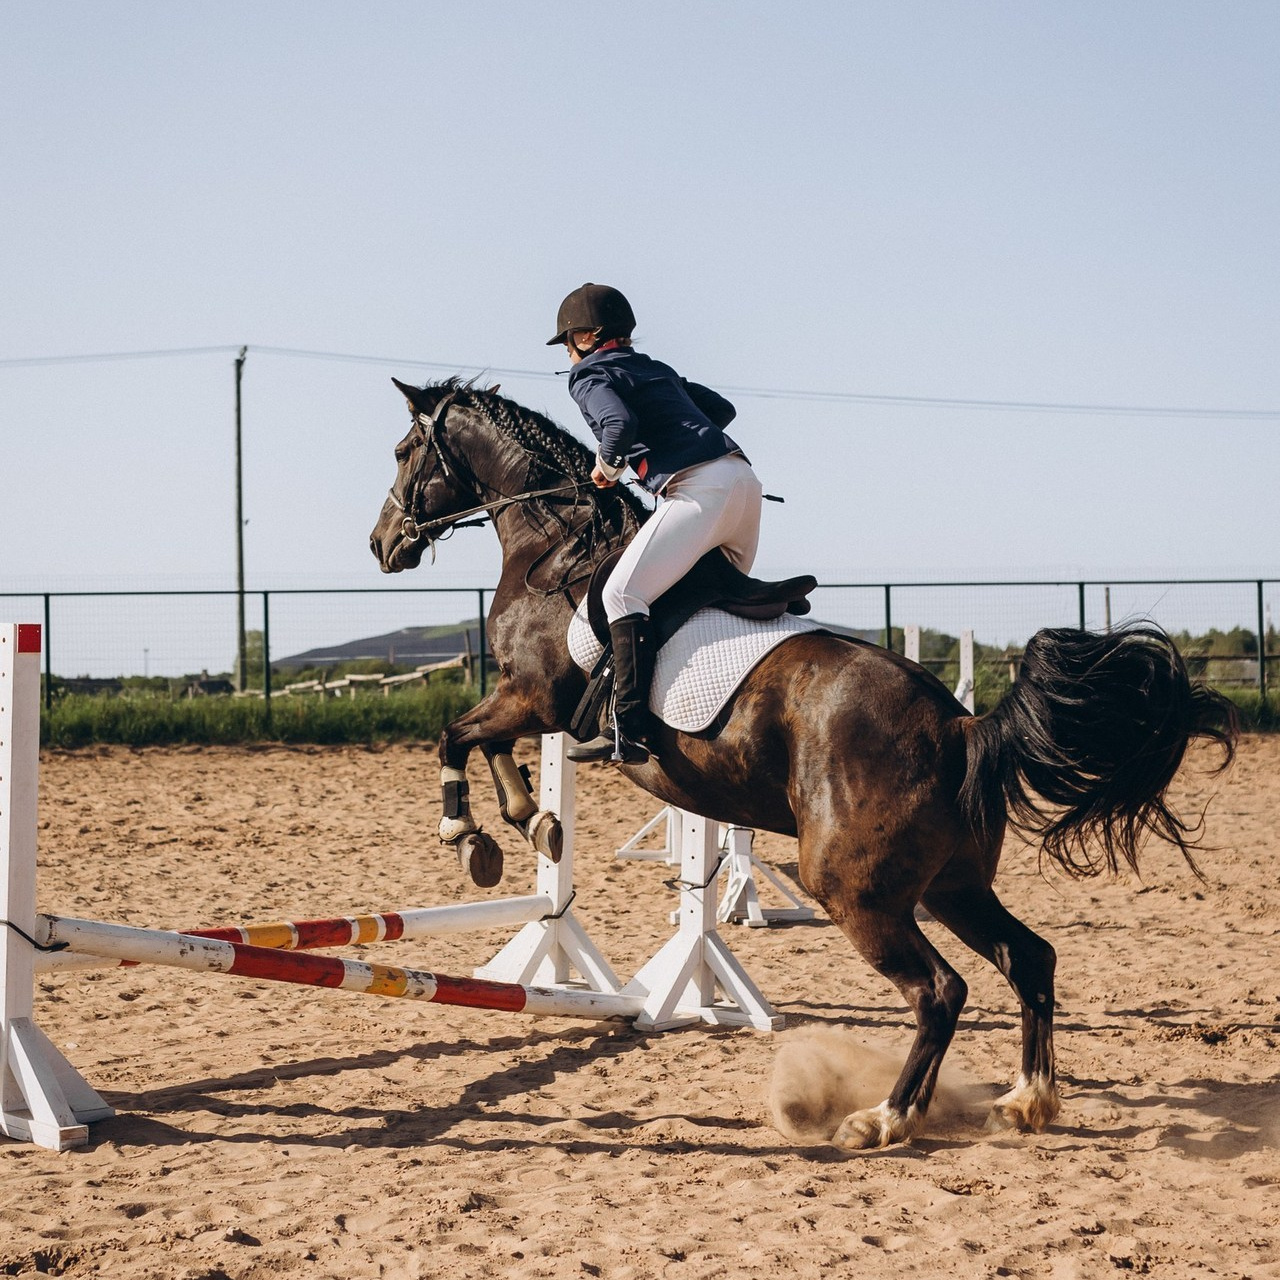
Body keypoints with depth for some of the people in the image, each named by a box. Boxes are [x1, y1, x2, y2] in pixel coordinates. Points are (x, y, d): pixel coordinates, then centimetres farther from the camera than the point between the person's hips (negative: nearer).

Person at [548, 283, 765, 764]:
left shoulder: (589, 376, 4)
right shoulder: (658, 369, 28)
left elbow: (620, 423, -17)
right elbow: (723, 409, 32)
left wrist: (607, 465, 2)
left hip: (699, 489, -9)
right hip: (743, 477, 9)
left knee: (622, 593, -15)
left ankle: (629, 733, -25)